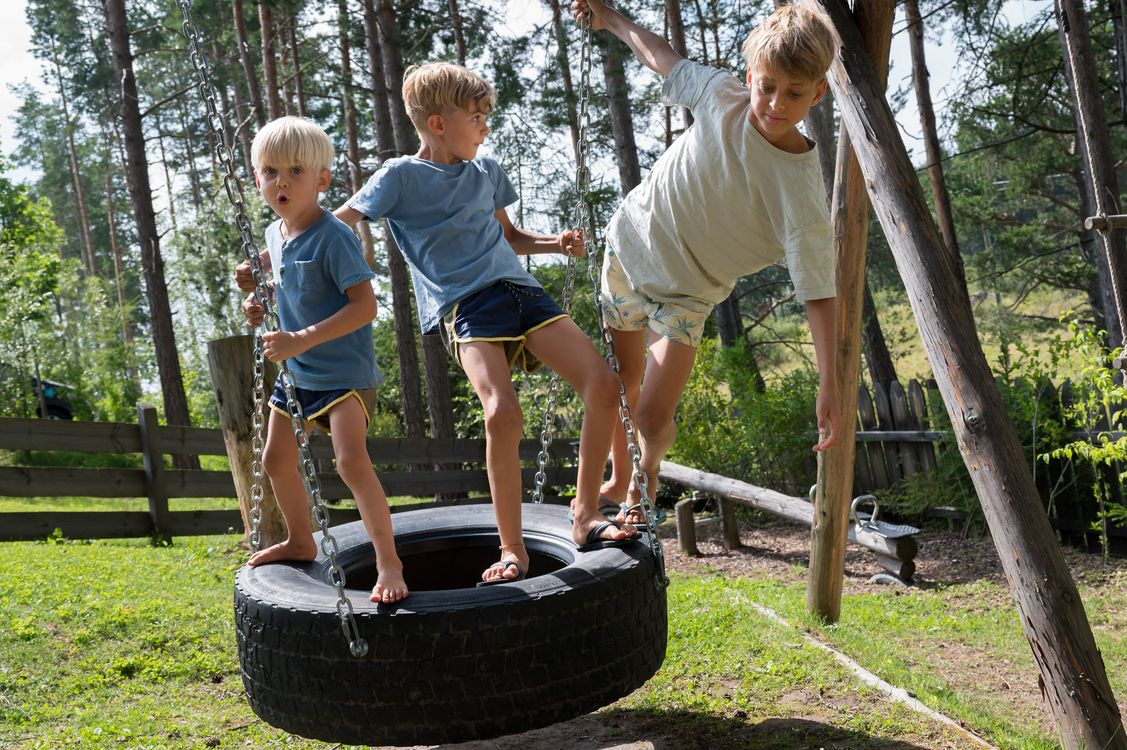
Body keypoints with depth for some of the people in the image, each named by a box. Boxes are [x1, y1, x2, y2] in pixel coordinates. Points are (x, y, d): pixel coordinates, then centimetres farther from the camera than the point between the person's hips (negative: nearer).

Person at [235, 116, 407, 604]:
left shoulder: (333, 237, -20)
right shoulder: (275, 234, 4)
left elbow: (365, 305, -26)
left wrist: (303, 339, -31)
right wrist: (257, 292, 1)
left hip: (343, 370, -9)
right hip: (296, 371, 9)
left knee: (351, 459, -23)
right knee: (276, 459, 18)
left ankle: (388, 560, -13)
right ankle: (300, 542, 39)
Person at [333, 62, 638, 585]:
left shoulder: (486, 171, 21)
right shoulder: (401, 175, 4)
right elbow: (335, 226, -1)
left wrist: (556, 243, 13)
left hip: (517, 288, 6)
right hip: (462, 304, -6)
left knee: (602, 383, -11)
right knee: (502, 413, -27)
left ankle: (585, 513, 2)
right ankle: (512, 550, -12)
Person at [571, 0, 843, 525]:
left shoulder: (802, 192, -27)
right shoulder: (722, 97, -18)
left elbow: (817, 291, -27)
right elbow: (661, 57, 1)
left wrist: (828, 384, -32)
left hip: (688, 291, -3)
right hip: (630, 247, 3)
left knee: (653, 418, -14)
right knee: (621, 385, 15)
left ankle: (646, 480, 20)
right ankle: (618, 478, 41)